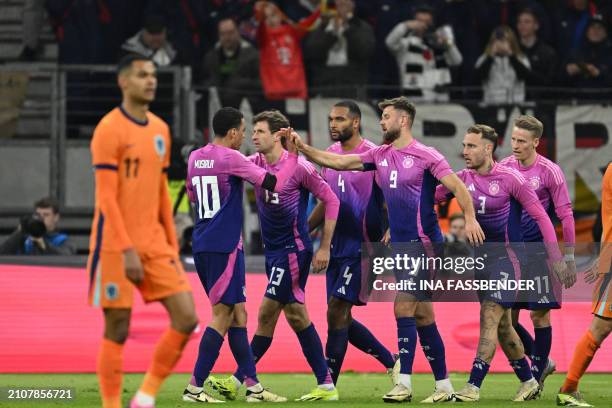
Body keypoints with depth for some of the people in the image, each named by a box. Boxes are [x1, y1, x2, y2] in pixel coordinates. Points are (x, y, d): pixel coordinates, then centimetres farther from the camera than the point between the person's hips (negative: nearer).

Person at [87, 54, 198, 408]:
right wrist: (127, 250, -20)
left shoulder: (160, 129, 12)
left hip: (155, 243, 7)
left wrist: (172, 244, 14)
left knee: (187, 318, -3)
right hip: (116, 244, -7)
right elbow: (106, 197, -14)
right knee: (118, 330, -2)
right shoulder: (110, 129, -10)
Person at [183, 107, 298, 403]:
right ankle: (194, 388, -8)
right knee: (222, 315, -5)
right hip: (225, 245, -8)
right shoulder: (231, 159, -12)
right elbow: (274, 184, -13)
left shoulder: (195, 157, 11)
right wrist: (292, 155, -1)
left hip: (202, 245, 8)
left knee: (238, 312, 12)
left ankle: (252, 385, 13)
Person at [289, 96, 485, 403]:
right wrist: (302, 147, 3)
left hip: (423, 243, -7)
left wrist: (470, 219, -27)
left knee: (403, 309, -14)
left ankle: (404, 383, -12)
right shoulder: (380, 156, 11)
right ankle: (444, 385, 13)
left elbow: (457, 186, -12)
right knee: (423, 316, 8)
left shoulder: (425, 156, -8)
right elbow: (335, 162, 12)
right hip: (400, 245, 7)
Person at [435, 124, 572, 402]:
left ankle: (473, 387, -20)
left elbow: (540, 216, -8)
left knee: (489, 319, -15)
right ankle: (528, 382, 25)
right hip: (480, 256, 6)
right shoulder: (462, 179, 2)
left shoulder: (510, 178, -12)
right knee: (502, 326, 12)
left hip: (507, 256, -6)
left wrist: (556, 258, -11)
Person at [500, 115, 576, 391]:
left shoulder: (549, 171, -8)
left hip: (540, 252, -4)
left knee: (539, 315, -2)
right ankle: (542, 361, 22)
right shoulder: (505, 167, 4)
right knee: (506, 318, 2)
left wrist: (569, 257, -6)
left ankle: (536, 378, 8)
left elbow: (565, 214, -5)